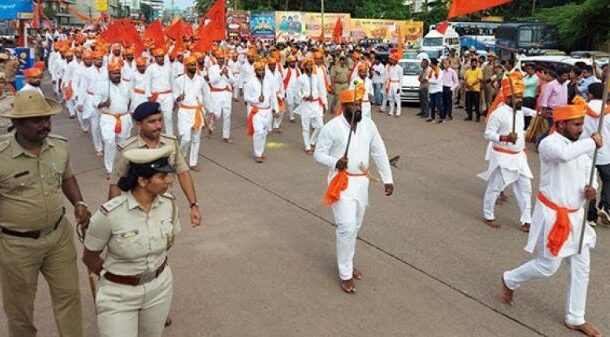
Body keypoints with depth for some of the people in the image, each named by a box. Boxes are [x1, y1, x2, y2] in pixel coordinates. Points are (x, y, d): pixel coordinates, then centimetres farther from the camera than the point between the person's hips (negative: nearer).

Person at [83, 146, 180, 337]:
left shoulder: (169, 204, -12)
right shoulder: (110, 214, -25)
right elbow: (89, 258, -9)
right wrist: (112, 275, 5)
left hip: (160, 287, 4)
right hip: (119, 294, -4)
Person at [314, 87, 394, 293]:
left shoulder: (369, 125, 0)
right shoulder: (332, 127, -14)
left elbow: (379, 152, 7)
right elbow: (319, 154, -9)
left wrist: (387, 179, 6)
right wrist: (335, 163, -28)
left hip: (362, 182, 6)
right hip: (341, 183, -5)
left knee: (355, 227, 16)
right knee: (346, 228, -8)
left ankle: (346, 263, 36)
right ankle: (345, 274, 7)